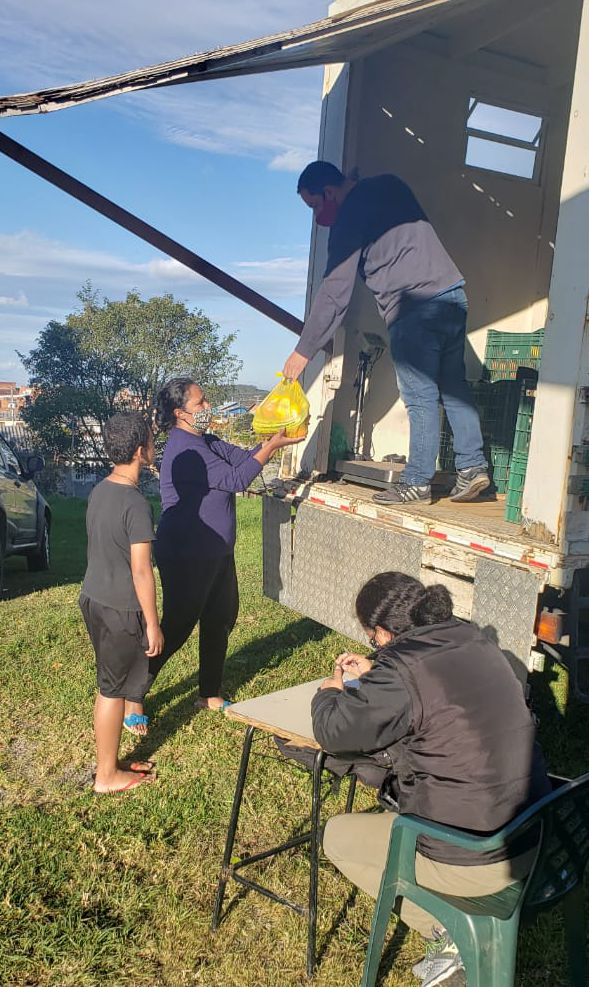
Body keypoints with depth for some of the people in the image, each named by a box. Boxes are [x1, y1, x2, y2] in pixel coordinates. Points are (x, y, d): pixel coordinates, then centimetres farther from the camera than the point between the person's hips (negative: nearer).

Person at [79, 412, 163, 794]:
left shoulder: (100, 491, 4)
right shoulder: (137, 504, -24)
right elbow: (141, 571, -22)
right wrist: (153, 623, -13)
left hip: (94, 599, 9)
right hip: (120, 610, -8)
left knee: (111, 682, 19)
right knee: (114, 688, 6)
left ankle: (111, 763, 33)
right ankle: (107, 775, 21)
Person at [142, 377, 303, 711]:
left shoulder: (204, 441, 9)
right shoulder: (184, 449, -23)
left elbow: (243, 457, 7)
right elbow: (236, 478, -24)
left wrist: (272, 439, -8)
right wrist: (273, 446, -19)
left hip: (217, 552, 10)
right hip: (186, 558, -10)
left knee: (221, 620, 17)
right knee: (177, 626, 2)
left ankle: (210, 695, 33)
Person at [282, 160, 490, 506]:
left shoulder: (351, 215, -6)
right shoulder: (389, 185, 18)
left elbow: (335, 292, -9)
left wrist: (305, 350, -5)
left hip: (414, 307, -8)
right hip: (452, 291, 8)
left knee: (420, 397, -3)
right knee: (454, 386, 12)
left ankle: (418, 482, 4)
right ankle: (473, 466, 12)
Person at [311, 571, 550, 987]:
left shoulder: (400, 673, -23)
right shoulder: (475, 641, 1)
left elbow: (334, 733, -11)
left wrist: (330, 692, 9)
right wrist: (373, 673, 24)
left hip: (477, 862, -8)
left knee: (338, 835, 15)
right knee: (396, 800, 29)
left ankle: (449, 930, 9)